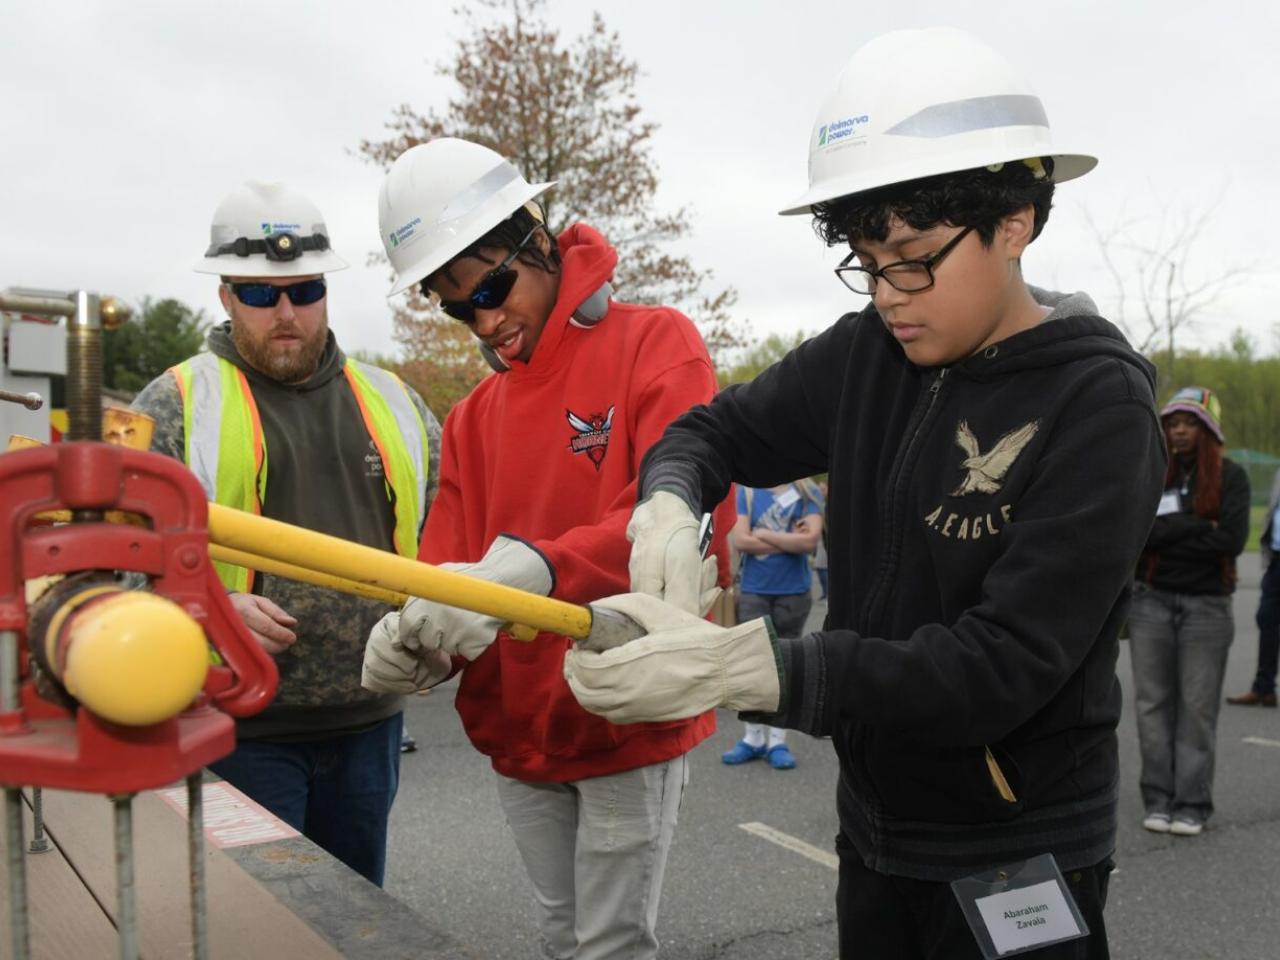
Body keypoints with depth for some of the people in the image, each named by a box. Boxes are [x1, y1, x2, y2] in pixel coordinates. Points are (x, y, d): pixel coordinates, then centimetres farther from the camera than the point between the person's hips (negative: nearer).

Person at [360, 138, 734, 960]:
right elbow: (450, 560, 4)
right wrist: (415, 631, -19)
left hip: (631, 721, -6)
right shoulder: (473, 415, 10)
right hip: (519, 732, 6)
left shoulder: (657, 346, -9)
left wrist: (536, 569, -37)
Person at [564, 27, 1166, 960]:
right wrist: (667, 510, -18)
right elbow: (712, 431, 7)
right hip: (872, 831, 5)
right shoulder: (862, 358, -4)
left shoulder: (1098, 407, -19)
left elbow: (1001, 667, -26)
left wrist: (738, 667, -36)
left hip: (1016, 863, -4)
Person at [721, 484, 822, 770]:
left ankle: (777, 741, 15)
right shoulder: (748, 491, 2)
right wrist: (791, 541, -9)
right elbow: (741, 540, -9)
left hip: (794, 593, 0)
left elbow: (811, 540, -13)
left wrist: (763, 534, -9)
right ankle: (753, 738, 16)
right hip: (754, 591, 0)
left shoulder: (807, 494, 0)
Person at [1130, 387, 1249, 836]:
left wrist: (1166, 535, -10)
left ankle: (1192, 804, 8)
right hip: (1152, 601, 2)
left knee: (1197, 706, 1)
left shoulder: (1230, 476, 0)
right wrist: (1199, 525, -14)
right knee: (1153, 703, 4)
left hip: (1206, 605, -2)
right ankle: (1158, 800, 12)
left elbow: (1232, 539, -12)